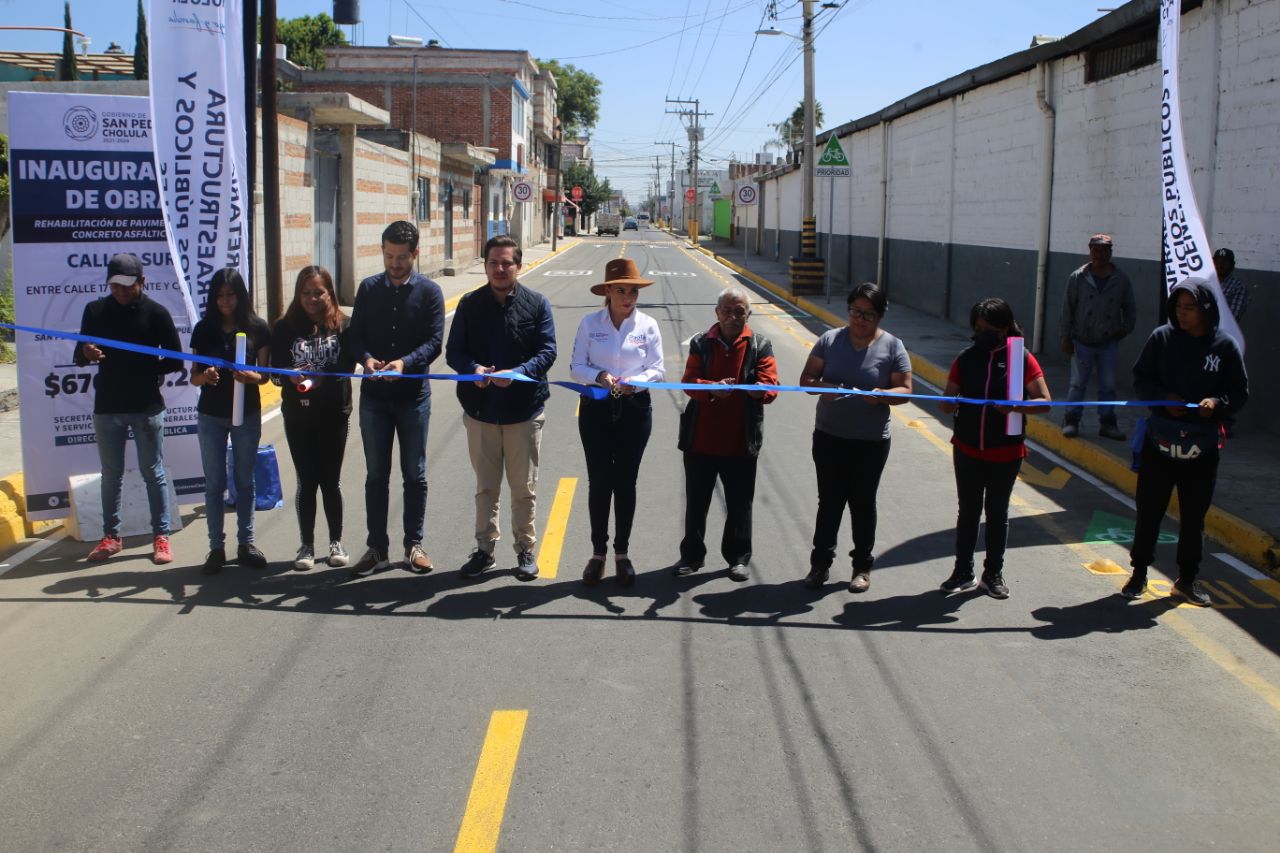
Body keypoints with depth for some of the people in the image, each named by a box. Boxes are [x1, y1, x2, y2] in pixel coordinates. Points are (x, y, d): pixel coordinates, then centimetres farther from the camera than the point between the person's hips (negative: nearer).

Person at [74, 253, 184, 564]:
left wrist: (144, 370, -12)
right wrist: (87, 353, -17)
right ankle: (111, 536, 21)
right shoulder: (95, 311, 4)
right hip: (107, 406, 3)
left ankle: (161, 537, 10)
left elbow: (175, 361, -1)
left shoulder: (156, 313, -4)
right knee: (111, 475, 11)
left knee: (153, 473, 4)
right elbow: (78, 357, 5)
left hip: (147, 406, -2)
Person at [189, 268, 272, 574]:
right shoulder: (204, 329, 0)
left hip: (246, 413, 0)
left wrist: (251, 377, -22)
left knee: (244, 480, 8)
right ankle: (216, 547, 9)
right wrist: (205, 376, -20)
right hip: (211, 415, 1)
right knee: (214, 482, 4)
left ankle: (246, 543, 16)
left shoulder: (257, 328, -2)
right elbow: (193, 376, 3)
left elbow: (264, 373, 0)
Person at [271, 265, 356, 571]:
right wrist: (291, 377, -26)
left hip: (334, 414, -1)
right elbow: (277, 368, -4)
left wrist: (319, 379, -27)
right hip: (297, 415, 1)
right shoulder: (285, 328, 2)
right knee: (307, 481, 6)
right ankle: (307, 546, 16)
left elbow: (347, 367, -10)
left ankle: (336, 542, 22)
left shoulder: (343, 326, -2)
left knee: (331, 480, 8)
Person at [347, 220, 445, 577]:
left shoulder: (429, 291, -2)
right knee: (376, 474, 7)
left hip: (413, 394, -2)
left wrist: (405, 362, -25)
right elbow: (355, 333, 5)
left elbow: (434, 341, -8)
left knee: (414, 474, 7)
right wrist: (366, 358, -16)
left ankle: (414, 545, 19)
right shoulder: (368, 288, 5)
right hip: (374, 395, 2)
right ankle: (377, 548, 15)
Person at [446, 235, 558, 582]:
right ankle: (484, 547, 26)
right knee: (485, 486, 13)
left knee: (524, 488, 8)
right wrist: (473, 369, -19)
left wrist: (518, 372, -25)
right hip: (481, 409, 2)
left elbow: (547, 351, -7)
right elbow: (454, 351, 3)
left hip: (524, 410, -2)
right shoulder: (470, 304, 3)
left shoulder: (536, 304, -2)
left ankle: (525, 549, 22)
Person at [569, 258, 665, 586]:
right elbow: (576, 366, -1)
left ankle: (622, 553, 20)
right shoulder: (590, 323, -1)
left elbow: (658, 368, 0)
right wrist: (599, 376, -21)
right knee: (599, 481, 4)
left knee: (625, 481, 7)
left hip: (634, 408, 0)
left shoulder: (647, 325, 0)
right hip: (596, 408, 0)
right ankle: (598, 553, 18)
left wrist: (636, 381, -20)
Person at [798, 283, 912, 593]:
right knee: (829, 501, 8)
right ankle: (821, 562, 19)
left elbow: (905, 389, -4)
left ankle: (863, 566, 22)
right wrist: (823, 388, -22)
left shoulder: (892, 347, -4)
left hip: (871, 442, -1)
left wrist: (882, 395, -26)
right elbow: (806, 378, 0)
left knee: (863, 503, 10)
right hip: (829, 437, 1)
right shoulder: (830, 340, 0)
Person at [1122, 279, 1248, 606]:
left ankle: (1187, 579, 25)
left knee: (1194, 517, 10)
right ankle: (1139, 573, 22)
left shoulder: (1226, 346, -2)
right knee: (1149, 511, 6)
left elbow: (1240, 393, 3)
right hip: (1160, 441, 0)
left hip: (1202, 447, 0)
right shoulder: (1162, 338, -2)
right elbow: (1140, 379, 4)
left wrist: (1218, 403, -17)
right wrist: (1164, 398, -14)